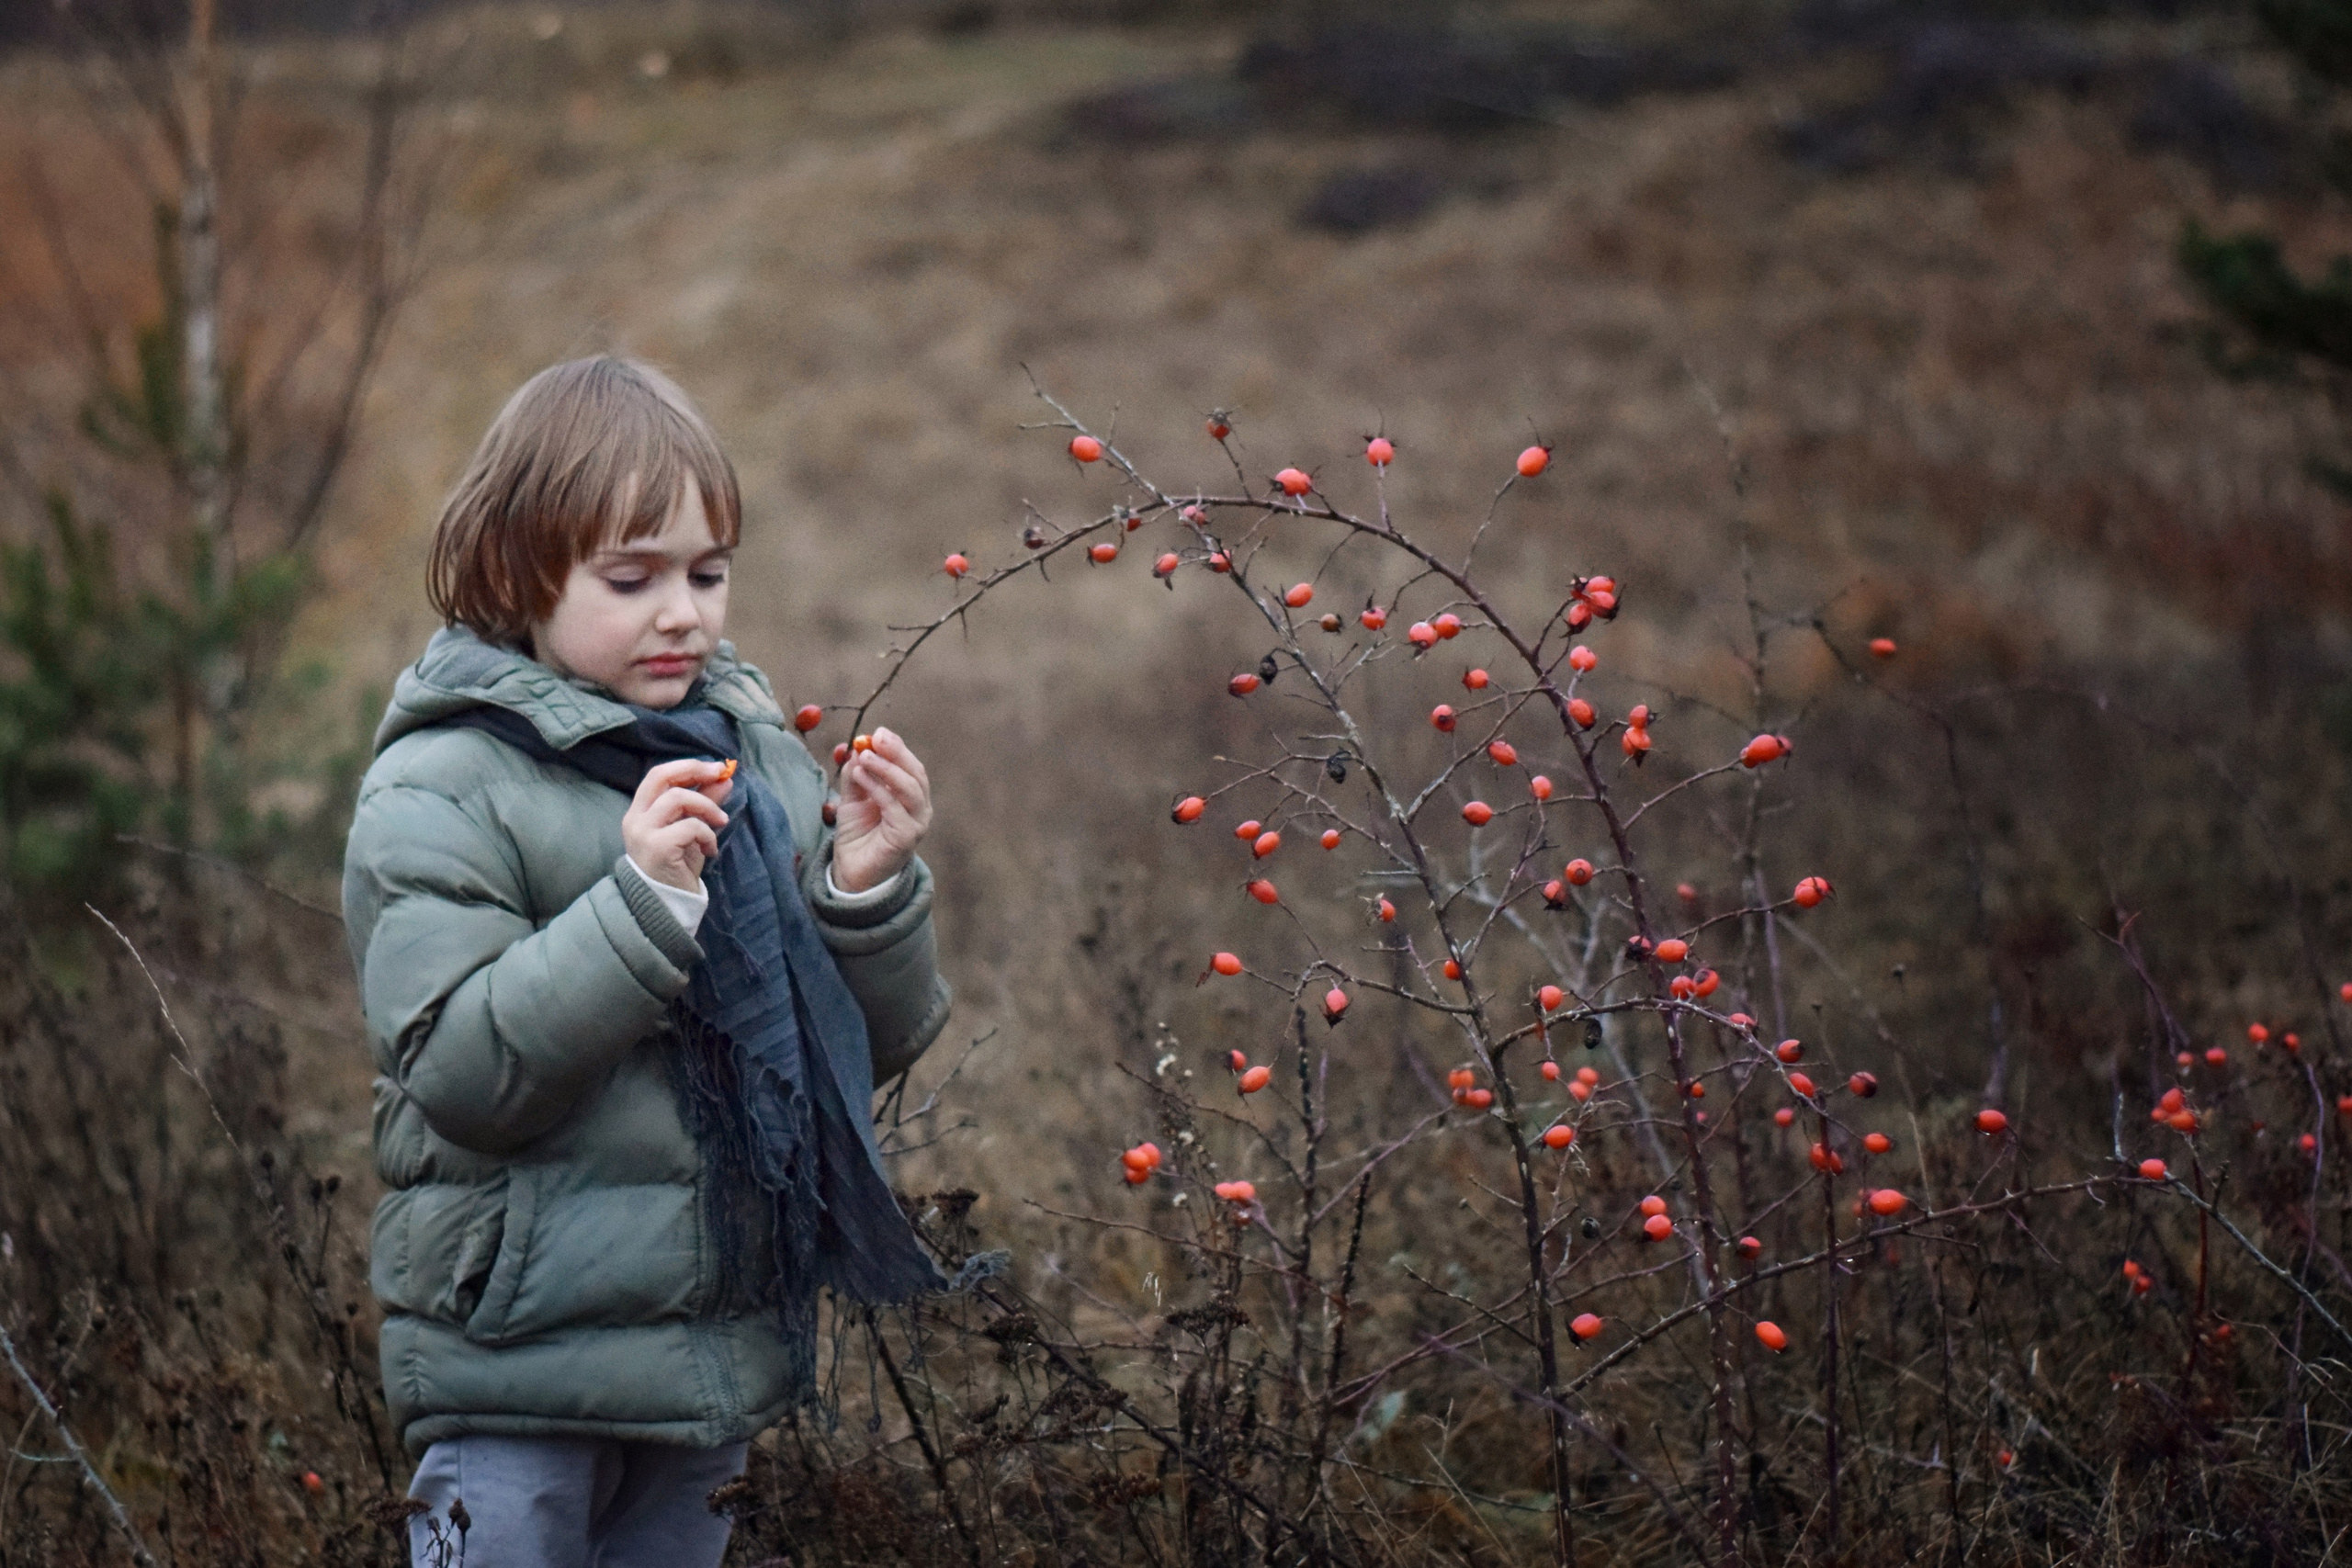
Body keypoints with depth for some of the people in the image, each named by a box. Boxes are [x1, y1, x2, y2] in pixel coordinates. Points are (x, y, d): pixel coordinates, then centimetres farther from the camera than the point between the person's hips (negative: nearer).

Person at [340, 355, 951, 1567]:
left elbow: (878, 1045, 8)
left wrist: (870, 891, -11)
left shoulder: (756, 753, 7)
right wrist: (643, 900, -26)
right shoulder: (441, 789, -9)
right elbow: (459, 1070, -19)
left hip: (727, 1349, 5)